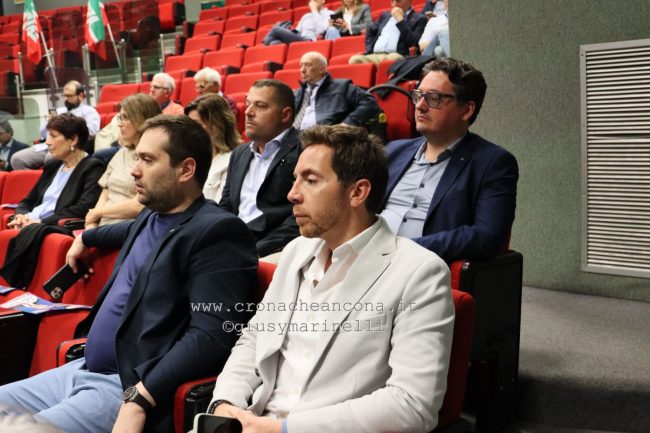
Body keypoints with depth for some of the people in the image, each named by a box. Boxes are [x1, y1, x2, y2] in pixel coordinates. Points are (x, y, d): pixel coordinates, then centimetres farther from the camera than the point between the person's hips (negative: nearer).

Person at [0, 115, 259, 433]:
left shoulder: (217, 231, -16)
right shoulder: (151, 216, 12)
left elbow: (211, 336, -26)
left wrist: (139, 399, -30)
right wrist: (86, 237, 48)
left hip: (136, 386, -9)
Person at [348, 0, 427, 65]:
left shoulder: (419, 19, 9)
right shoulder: (385, 15, 27)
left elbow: (414, 42, -7)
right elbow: (370, 32, 35)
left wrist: (400, 19, -5)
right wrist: (369, 51, 16)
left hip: (398, 56, -5)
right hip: (374, 55, 5)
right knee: (354, 59, -24)